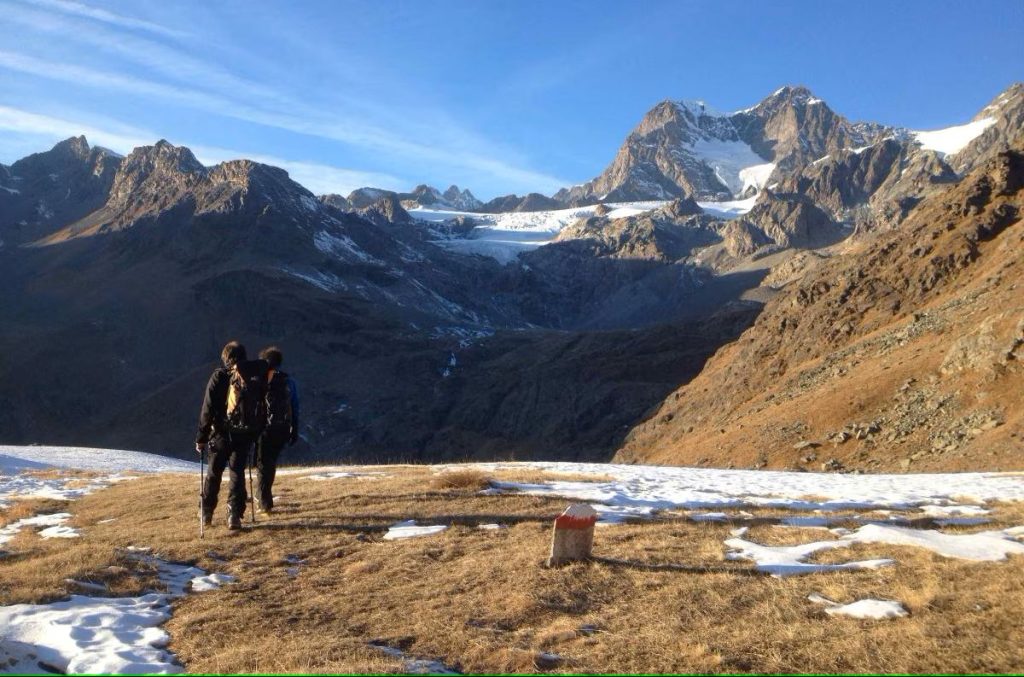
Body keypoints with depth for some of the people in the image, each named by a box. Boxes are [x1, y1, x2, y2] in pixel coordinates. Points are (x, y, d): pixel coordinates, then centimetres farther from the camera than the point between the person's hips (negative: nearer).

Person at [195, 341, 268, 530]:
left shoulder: (219, 376, -7)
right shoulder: (256, 376, 1)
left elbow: (208, 409, -9)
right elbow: (262, 409, 6)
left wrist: (201, 437, -4)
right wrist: (256, 433, 13)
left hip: (222, 433, -1)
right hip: (246, 434, 1)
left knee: (214, 472, 15)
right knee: (237, 472, 8)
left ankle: (206, 513, 25)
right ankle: (235, 515, -2)